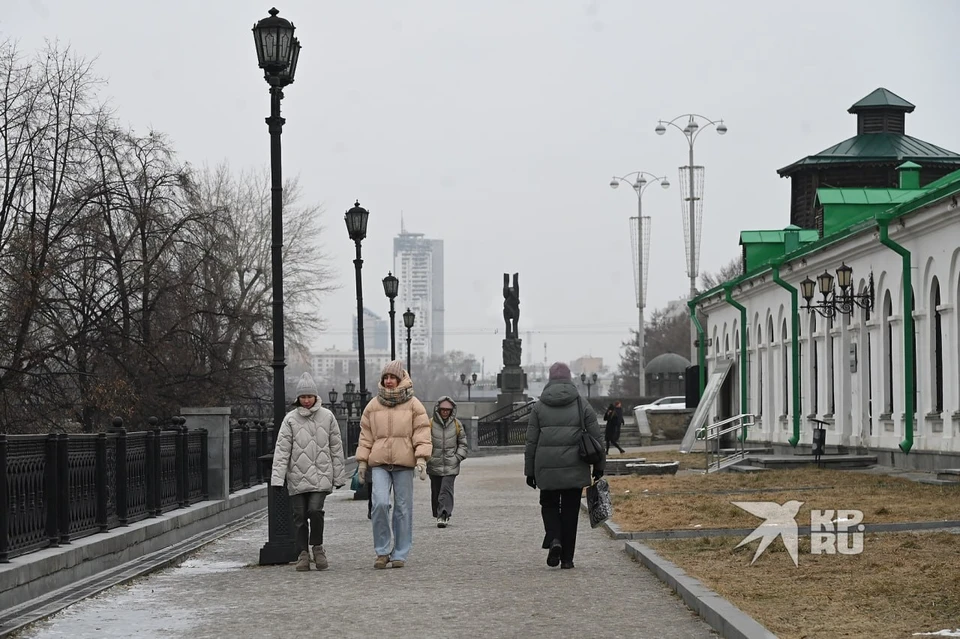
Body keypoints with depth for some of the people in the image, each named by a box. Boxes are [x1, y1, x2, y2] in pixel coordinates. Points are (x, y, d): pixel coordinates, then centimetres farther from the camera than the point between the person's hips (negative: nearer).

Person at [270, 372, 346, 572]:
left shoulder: (327, 417, 4)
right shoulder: (290, 419, 2)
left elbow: (336, 448, 9)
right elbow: (282, 450, -1)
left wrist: (339, 476, 9)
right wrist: (277, 477, -8)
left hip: (321, 476, -1)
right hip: (297, 477, 1)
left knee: (315, 510, -15)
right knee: (299, 516, 3)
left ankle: (317, 546, 6)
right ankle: (303, 553, 14)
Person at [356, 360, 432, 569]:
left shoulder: (413, 405, 6)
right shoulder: (373, 406, 13)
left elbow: (422, 433, 2)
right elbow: (365, 436, 16)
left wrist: (421, 459, -9)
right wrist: (362, 461, 10)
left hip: (404, 464, -1)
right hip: (379, 463, 1)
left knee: (403, 508, 1)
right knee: (380, 503, -15)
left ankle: (399, 554, 11)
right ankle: (382, 551, -3)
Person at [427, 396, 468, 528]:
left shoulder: (456, 424, 5)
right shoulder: (430, 424, -1)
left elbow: (463, 443, 13)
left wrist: (458, 457, 1)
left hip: (451, 466, -1)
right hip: (434, 465, 1)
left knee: (446, 490, -13)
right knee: (436, 491, 6)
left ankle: (444, 515, -18)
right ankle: (439, 515, 21)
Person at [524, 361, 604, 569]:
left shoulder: (539, 406, 2)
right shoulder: (582, 405, 1)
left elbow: (531, 441, 2)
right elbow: (596, 438, 1)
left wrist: (530, 471, 8)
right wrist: (598, 466, 9)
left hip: (547, 467, 0)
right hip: (574, 467, 0)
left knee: (549, 505, 16)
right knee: (570, 510, 7)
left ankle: (554, 540, -10)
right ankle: (567, 557, 7)